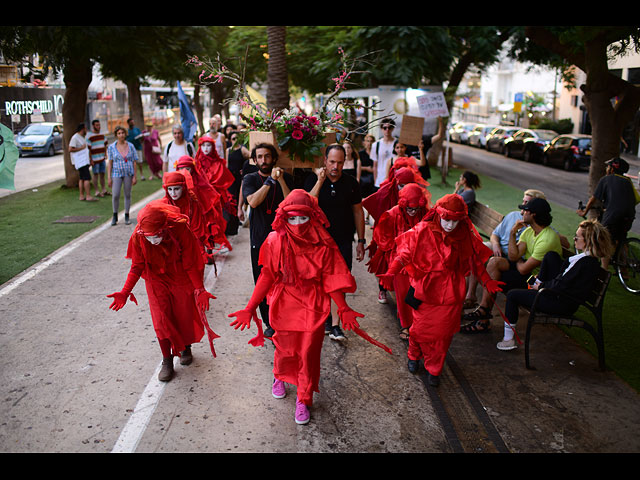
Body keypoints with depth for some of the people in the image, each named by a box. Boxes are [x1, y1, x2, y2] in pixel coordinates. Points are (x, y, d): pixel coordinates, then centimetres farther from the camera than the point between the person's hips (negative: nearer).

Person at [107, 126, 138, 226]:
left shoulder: (130, 146, 3)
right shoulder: (111, 147, 1)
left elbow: (134, 162, 4)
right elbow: (110, 163, 2)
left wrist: (135, 176, 0)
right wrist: (109, 177, -2)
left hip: (128, 173, 1)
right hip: (117, 173, -1)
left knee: (127, 195, 5)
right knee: (115, 195, -10)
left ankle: (127, 216, 17)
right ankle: (115, 216, 8)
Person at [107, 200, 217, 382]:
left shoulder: (180, 230, -32)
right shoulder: (138, 237, -25)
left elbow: (191, 264, -20)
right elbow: (137, 267, -11)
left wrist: (200, 289, -24)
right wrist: (125, 292, -19)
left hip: (181, 279, -1)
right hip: (157, 280, 1)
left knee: (185, 316, 10)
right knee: (161, 318, -3)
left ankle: (186, 348, 39)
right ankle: (167, 362, 14)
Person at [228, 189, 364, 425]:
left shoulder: (323, 244, -11)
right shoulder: (276, 241, -10)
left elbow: (330, 278, -4)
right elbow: (267, 276, -3)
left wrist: (344, 309, -6)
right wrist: (250, 308, -6)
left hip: (312, 306, 0)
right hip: (284, 304, 1)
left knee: (308, 352, 2)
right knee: (285, 348, 14)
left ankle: (303, 400, 24)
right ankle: (280, 377, 49)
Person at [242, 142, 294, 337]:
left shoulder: (286, 178, 5)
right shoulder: (250, 179, 3)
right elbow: (253, 201, -16)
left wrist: (281, 180, -17)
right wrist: (270, 180, -19)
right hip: (260, 239, 0)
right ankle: (270, 323, 18)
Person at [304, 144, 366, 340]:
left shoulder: (351, 183, -1)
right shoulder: (313, 179, -5)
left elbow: (358, 211, 7)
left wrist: (361, 241, 5)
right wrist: (320, 181, -24)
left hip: (344, 241, 0)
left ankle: (335, 325, 1)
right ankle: (326, 316, 31)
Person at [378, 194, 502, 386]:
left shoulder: (465, 235, 0)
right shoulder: (423, 231, -10)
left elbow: (475, 260, 13)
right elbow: (405, 254, -13)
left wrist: (487, 281, 12)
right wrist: (391, 272, -28)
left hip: (450, 292, 2)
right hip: (425, 289, -2)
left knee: (443, 332, 5)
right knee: (421, 328, 9)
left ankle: (434, 370, 26)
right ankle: (414, 356, 40)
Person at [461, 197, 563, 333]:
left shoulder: (547, 239, -26)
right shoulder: (529, 230, 4)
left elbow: (524, 269, -24)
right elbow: (513, 256, -4)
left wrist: (519, 260, -1)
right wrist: (512, 233, -9)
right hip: (526, 267, 8)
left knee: (492, 280, -17)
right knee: (494, 261, -15)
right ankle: (484, 309, -14)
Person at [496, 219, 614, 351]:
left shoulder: (586, 263, -28)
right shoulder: (587, 256, 2)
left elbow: (561, 286, -25)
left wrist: (541, 286, -8)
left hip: (562, 304, -10)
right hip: (561, 291, 10)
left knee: (512, 295, -5)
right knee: (551, 255, 15)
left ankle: (508, 338, 6)